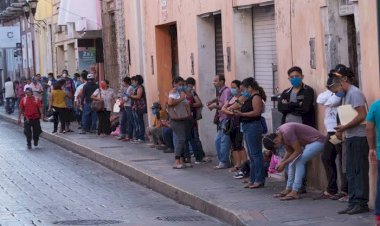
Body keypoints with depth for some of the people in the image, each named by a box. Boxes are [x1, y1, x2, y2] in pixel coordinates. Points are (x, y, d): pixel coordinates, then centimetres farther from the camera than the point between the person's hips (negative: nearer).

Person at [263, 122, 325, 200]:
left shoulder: (287, 132, -28)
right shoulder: (280, 133, 1)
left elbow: (298, 151, -23)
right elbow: (289, 152, 9)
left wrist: (284, 163, -18)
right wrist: (281, 163, -4)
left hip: (318, 141, -10)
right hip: (308, 143, 10)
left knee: (299, 162, -18)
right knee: (293, 162, 6)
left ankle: (295, 192, -18)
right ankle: (288, 190, 10)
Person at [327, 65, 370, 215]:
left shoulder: (354, 93, -11)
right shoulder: (346, 95, 17)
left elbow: (362, 116, -20)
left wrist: (344, 127, -17)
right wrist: (341, 130, 3)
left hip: (358, 138, -10)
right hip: (350, 138, 10)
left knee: (359, 171, -6)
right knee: (351, 172, 9)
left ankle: (361, 203, -3)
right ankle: (353, 203, 13)